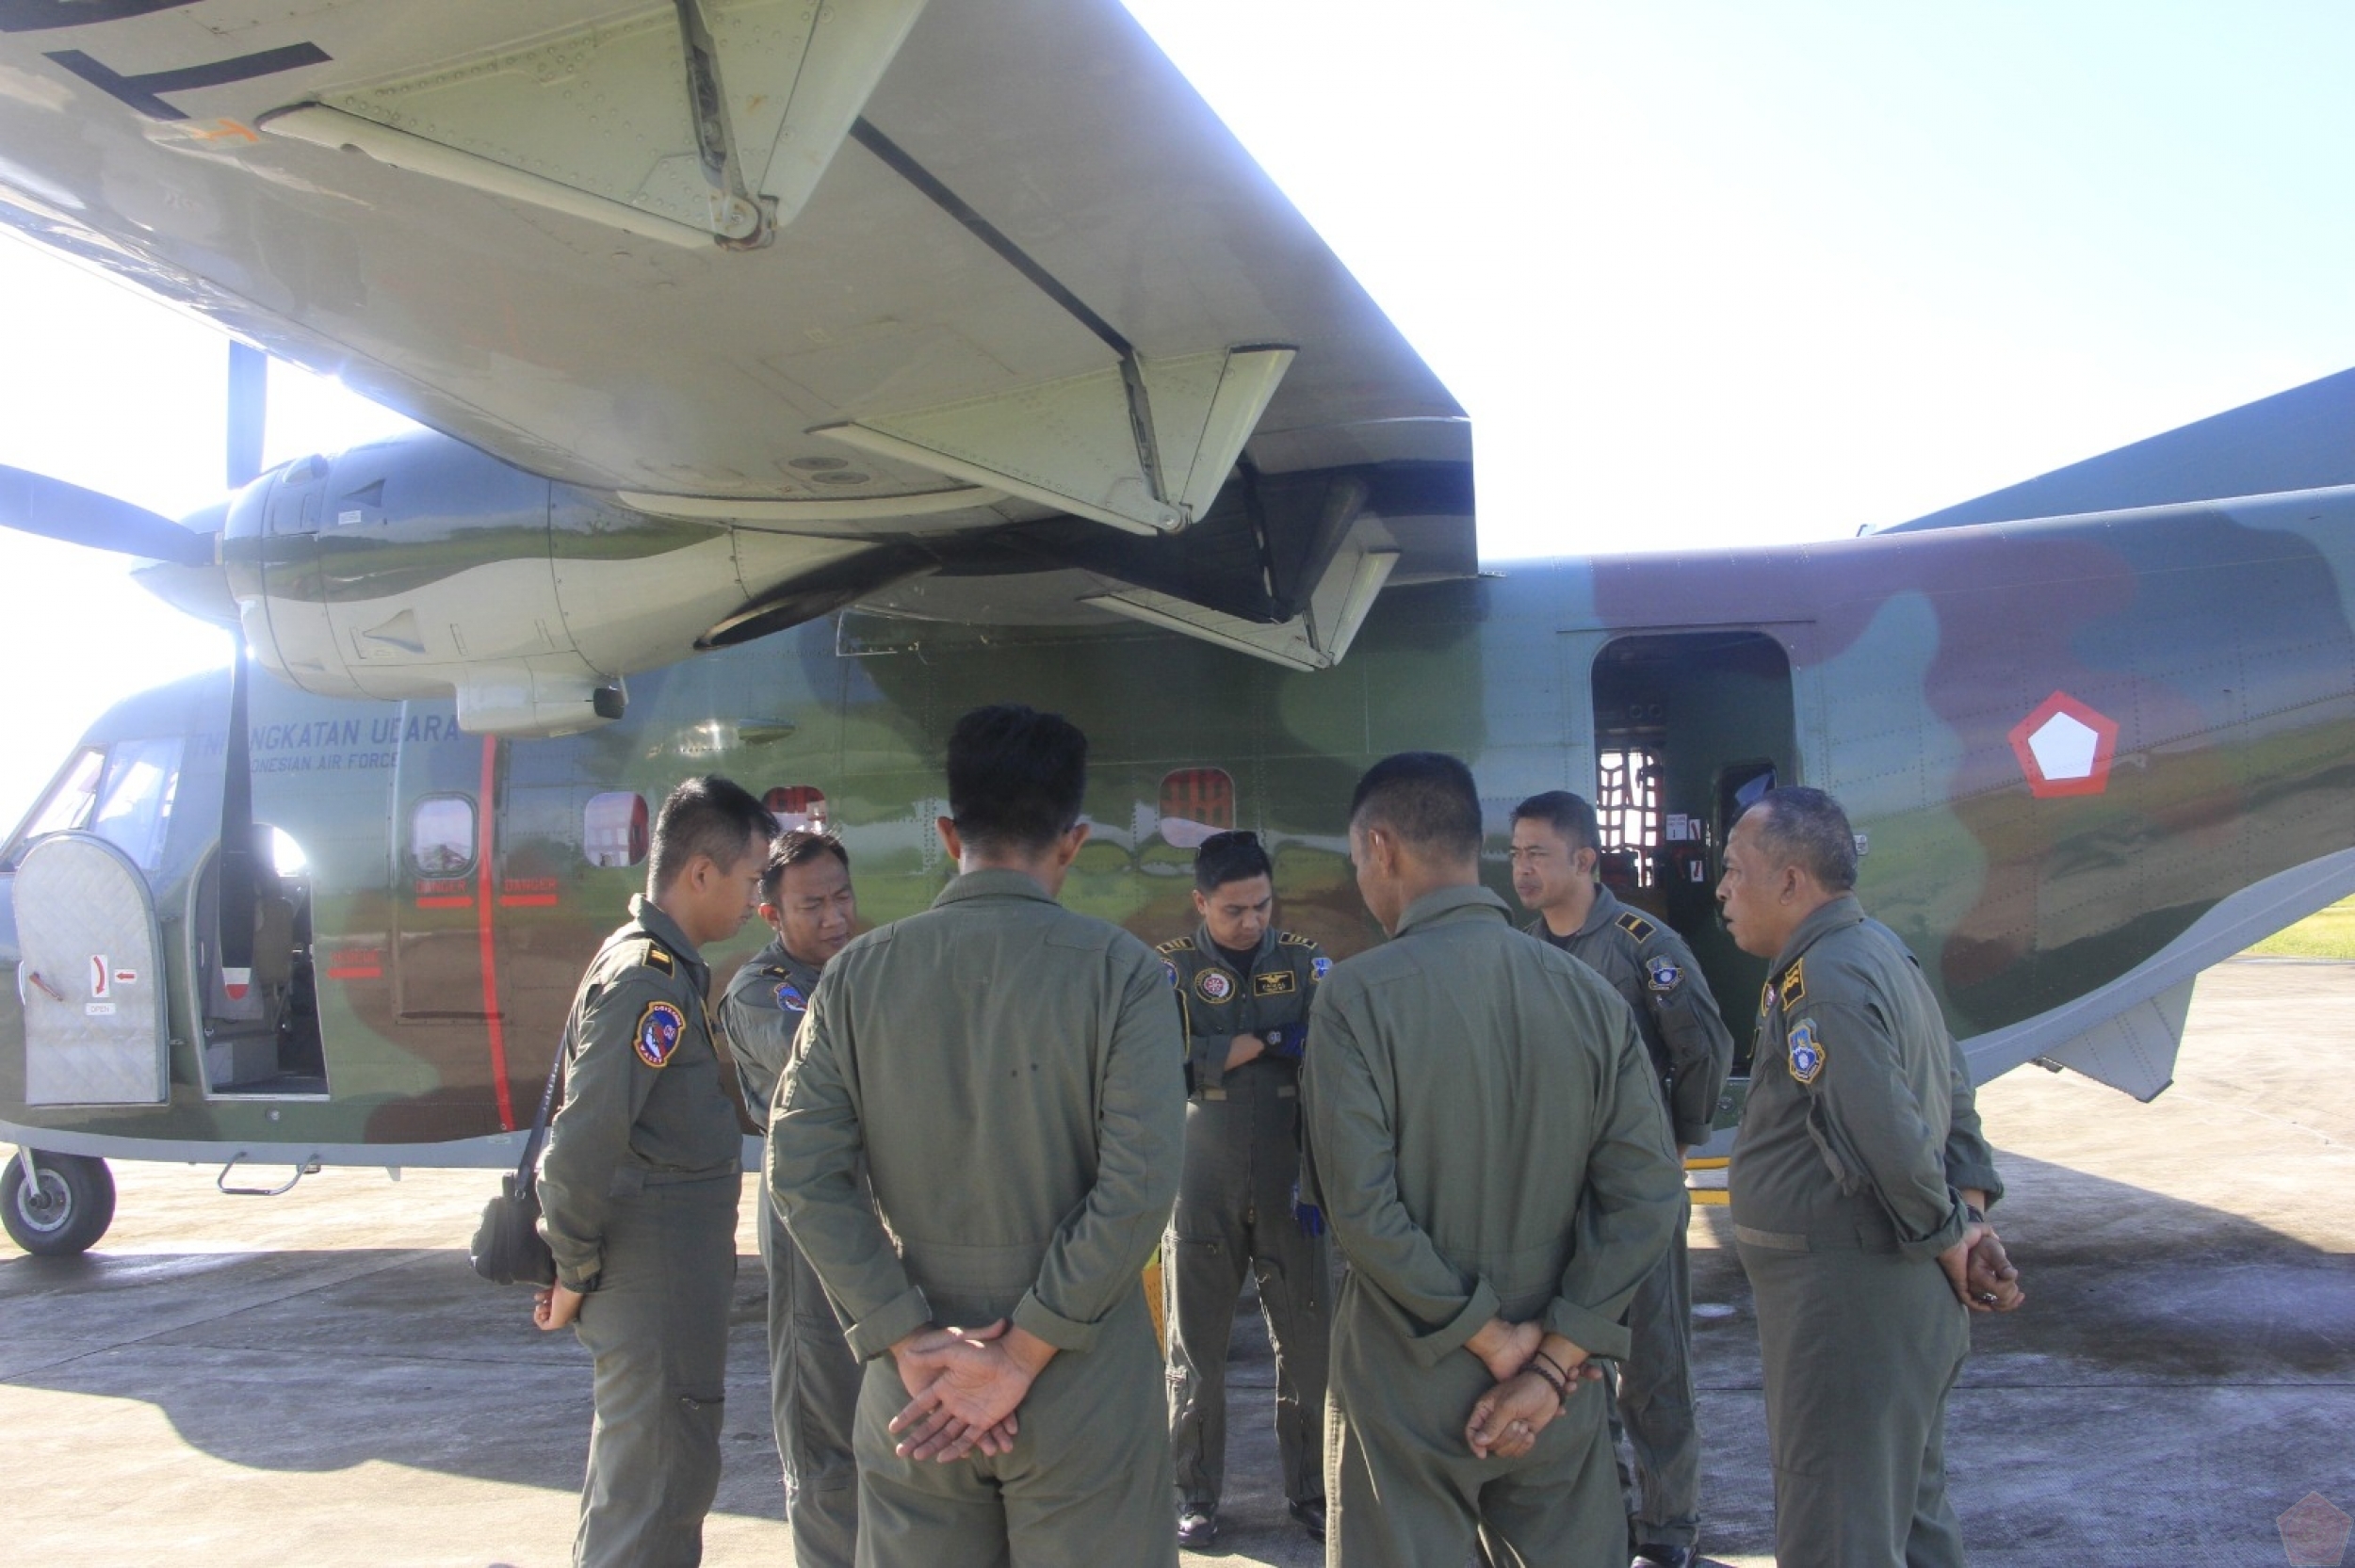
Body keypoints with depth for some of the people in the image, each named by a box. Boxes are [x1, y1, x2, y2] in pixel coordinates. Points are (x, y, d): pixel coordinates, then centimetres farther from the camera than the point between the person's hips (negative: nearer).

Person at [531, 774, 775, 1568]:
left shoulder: (659, 965, 12)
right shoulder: (649, 979, -20)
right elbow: (581, 1144, -24)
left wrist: (577, 1267, 17)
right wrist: (574, 1273, -13)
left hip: (669, 1278, 10)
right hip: (655, 1283, -10)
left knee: (635, 1475, 21)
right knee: (661, 1483, -1)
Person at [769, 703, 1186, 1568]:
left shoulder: (858, 974, -1)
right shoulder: (1121, 970, -9)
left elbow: (802, 1171, -7)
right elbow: (1139, 1187, -16)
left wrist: (912, 1342, -8)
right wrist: (1023, 1355, -11)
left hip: (911, 1388, 2)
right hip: (1085, 1395, -2)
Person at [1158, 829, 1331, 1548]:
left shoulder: (1307, 963, 3)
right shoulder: (1170, 968, -2)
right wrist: (1266, 1041, -17)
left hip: (1288, 1187, 1)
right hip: (1201, 1191, -1)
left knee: (1309, 1343, 5)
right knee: (1195, 1348, 9)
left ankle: (1310, 1491, 21)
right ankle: (1195, 1497, 22)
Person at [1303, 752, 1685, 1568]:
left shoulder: (1356, 994, -13)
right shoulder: (1589, 994, -2)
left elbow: (1361, 1207, -19)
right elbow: (1647, 1192, -6)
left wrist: (1491, 1337, -10)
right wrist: (1554, 1360, -7)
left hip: (1406, 1383, -3)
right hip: (1554, 1387, 4)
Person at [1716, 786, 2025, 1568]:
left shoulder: (1823, 981, -21)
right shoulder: (1881, 950, 11)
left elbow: (1889, 1139, -27)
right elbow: (1955, 1096, 16)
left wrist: (1946, 1239, -12)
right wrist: (1972, 1217, 7)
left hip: (1849, 1298, -11)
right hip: (1912, 1294, 11)